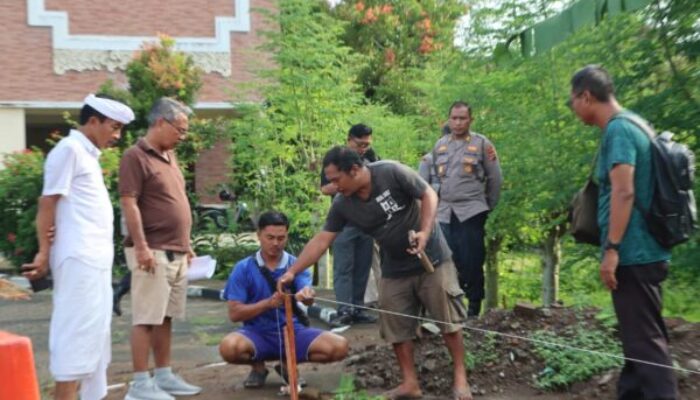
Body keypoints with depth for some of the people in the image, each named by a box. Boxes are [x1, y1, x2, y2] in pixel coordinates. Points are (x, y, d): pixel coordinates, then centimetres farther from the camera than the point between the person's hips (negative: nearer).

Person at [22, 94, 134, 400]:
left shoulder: (88, 154, 18)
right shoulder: (69, 149, -8)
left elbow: (88, 209, 13)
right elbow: (48, 203, -12)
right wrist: (43, 252, -12)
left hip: (95, 257, 9)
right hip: (79, 257, -9)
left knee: (95, 330, 13)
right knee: (76, 330, -6)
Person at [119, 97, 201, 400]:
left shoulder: (170, 156, 17)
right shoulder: (136, 156, -9)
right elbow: (129, 205, -15)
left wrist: (186, 245, 21)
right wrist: (142, 247, -20)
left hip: (176, 253, 8)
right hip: (153, 253, -8)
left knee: (165, 317, 13)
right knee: (147, 318, -4)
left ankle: (163, 376, 21)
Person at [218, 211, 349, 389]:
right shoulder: (243, 268, -3)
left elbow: (308, 297, -16)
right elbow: (234, 313, -9)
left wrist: (306, 295, -41)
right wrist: (268, 303, -24)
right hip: (257, 334, -2)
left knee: (339, 347, -21)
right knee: (229, 347, -35)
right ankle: (258, 366, 2)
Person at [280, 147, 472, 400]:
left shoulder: (392, 173, -22)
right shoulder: (343, 205, -10)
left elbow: (429, 195, -14)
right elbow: (321, 240, -8)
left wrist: (425, 231, -28)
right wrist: (292, 272, -14)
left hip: (431, 258, -4)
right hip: (395, 269, 5)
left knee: (448, 320, 1)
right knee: (396, 328, 5)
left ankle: (460, 378, 15)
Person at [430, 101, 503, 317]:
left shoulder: (482, 143, -2)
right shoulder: (439, 145, 10)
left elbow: (495, 178, 3)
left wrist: (489, 207, 7)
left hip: (471, 212, -4)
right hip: (445, 212, 4)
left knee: (472, 262, -2)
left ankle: (474, 305, 11)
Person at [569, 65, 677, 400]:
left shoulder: (618, 129, -14)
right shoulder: (630, 126, 15)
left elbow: (623, 192, -23)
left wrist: (612, 248, -22)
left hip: (633, 253, -10)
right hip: (640, 252, 10)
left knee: (644, 339, -5)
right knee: (640, 335, 16)